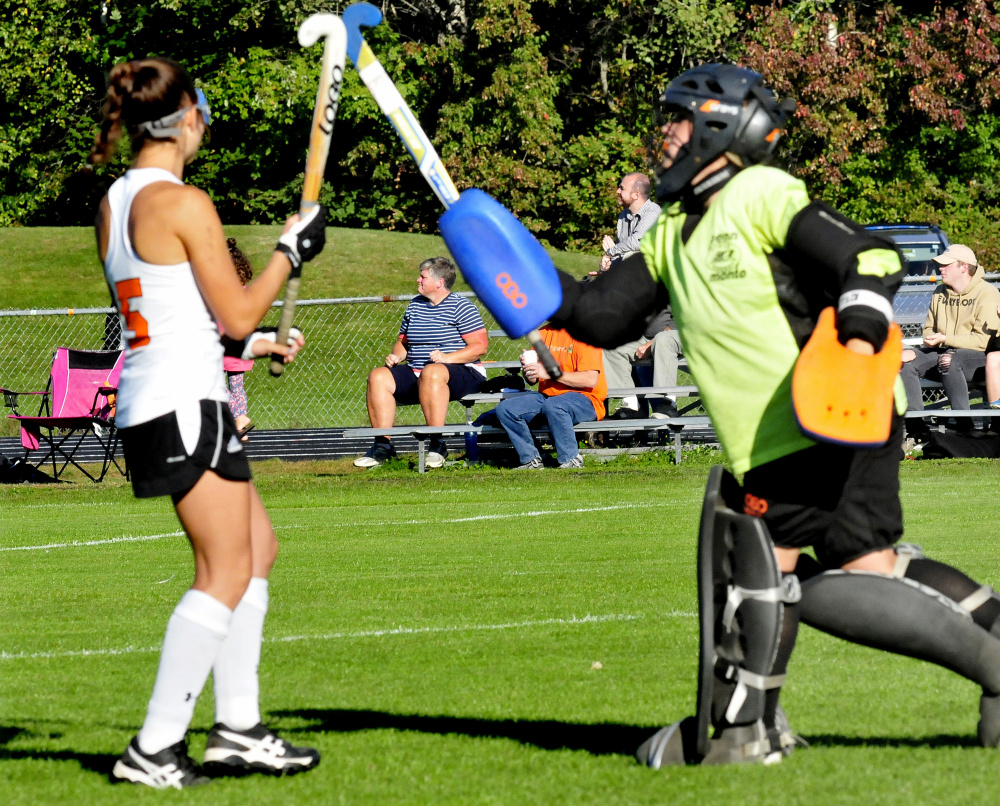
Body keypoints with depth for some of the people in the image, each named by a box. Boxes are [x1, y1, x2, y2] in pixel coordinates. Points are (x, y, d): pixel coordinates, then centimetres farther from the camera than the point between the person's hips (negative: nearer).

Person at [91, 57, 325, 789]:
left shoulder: (115, 202, 13)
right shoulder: (183, 203, -15)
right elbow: (238, 312, -11)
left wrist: (248, 342, 25)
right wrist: (291, 251, 2)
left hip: (146, 402, 9)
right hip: (186, 405, -9)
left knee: (259, 548, 18)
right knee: (226, 574, -4)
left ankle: (237, 728, 18)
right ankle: (154, 749, -7)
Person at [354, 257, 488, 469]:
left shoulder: (461, 307, -3)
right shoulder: (414, 306, 17)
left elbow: (480, 346, -9)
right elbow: (403, 342, 26)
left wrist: (447, 357, -21)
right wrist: (396, 356, 2)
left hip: (462, 374, -7)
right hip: (415, 376, 7)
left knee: (431, 372, -40)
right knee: (378, 377, -15)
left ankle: (437, 445, -39)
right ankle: (382, 445, -19)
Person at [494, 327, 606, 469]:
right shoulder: (543, 333, 12)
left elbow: (590, 380, -20)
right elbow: (532, 379, 15)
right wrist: (527, 369, -10)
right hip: (546, 395, 7)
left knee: (553, 406, -38)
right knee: (504, 409, -13)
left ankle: (571, 459, -23)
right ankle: (531, 459, -5)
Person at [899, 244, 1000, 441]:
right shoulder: (940, 292, 14)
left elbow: (982, 340, -17)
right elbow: (929, 328, 24)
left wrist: (945, 339, -21)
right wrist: (932, 340, -2)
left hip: (979, 357, -7)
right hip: (943, 351, 7)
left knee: (950, 361, -40)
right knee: (906, 361, -20)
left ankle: (964, 424, -36)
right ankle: (916, 428, -23)